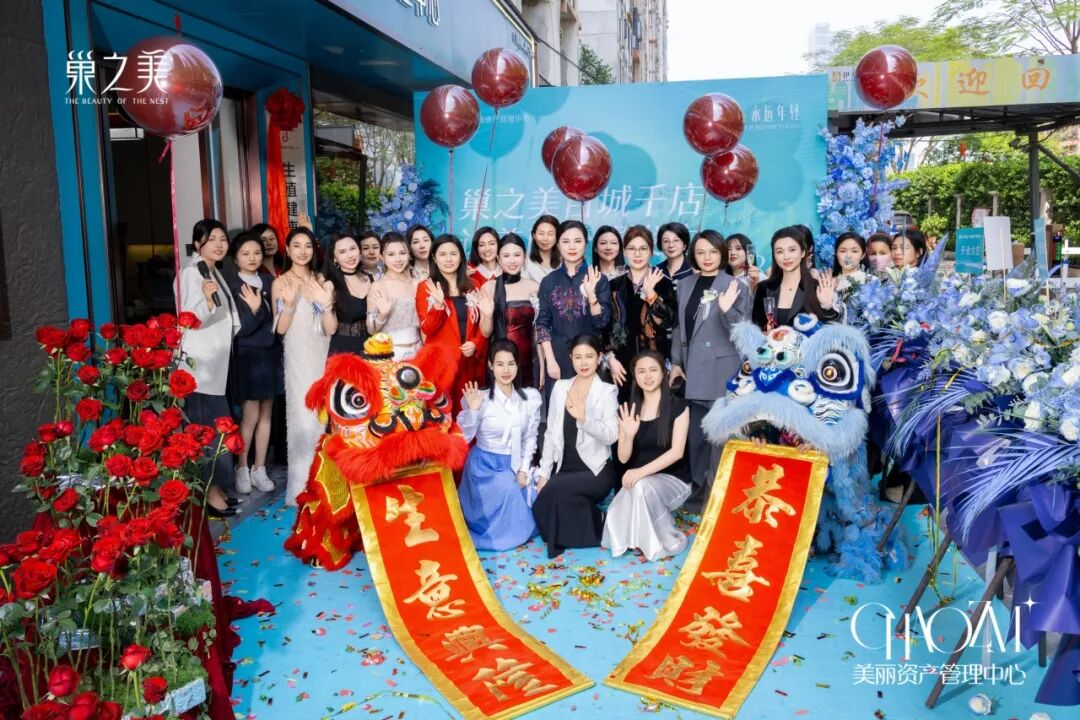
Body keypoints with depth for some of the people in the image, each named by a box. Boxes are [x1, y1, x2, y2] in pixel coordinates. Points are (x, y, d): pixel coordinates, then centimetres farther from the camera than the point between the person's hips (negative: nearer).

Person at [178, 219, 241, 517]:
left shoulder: (215, 272, 15)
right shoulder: (191, 273, -12)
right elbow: (191, 319, -21)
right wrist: (207, 299, -35)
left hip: (218, 362, 9)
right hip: (200, 363, -9)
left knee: (217, 426, 12)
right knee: (208, 428, -9)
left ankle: (216, 486, 19)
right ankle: (210, 491, -3)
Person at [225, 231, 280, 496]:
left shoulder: (269, 281, 4)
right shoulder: (231, 286, -9)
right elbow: (239, 329, -15)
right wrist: (253, 310, -26)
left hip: (271, 354, 5)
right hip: (247, 356, -5)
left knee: (266, 414, 10)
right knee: (250, 416, -1)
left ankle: (259, 469, 21)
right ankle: (241, 468, 18)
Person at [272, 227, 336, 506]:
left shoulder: (322, 281, 7)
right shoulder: (281, 283, 0)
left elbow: (331, 329, 1)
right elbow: (280, 328, -6)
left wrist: (326, 303, -17)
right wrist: (289, 302, -22)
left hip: (324, 358, 3)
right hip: (298, 359, -3)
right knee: (303, 420, -7)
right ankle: (301, 488, 3)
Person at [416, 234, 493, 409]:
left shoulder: (471, 287, 13)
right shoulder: (426, 288, 1)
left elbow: (481, 326, 12)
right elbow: (427, 328, -7)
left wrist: (475, 344, -8)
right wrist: (438, 304, -23)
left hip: (469, 362, 4)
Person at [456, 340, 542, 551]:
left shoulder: (531, 397, -6)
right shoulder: (480, 399, -17)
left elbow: (530, 437, 2)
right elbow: (464, 437, -17)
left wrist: (523, 470, -3)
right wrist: (472, 410, -31)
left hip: (513, 464, 4)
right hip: (485, 465, -4)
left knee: (519, 516, 2)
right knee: (508, 490, -24)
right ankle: (500, 532, 6)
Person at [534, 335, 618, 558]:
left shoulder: (607, 391, -5)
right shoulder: (560, 387, 6)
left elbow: (610, 436, -16)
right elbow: (550, 433, 8)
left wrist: (584, 418, -33)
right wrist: (544, 473, 2)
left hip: (596, 471, -4)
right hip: (564, 468, 4)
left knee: (556, 488, -30)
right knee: (542, 507, -21)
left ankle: (594, 524, -2)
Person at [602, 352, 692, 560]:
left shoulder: (677, 407, -5)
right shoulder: (628, 410, 4)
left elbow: (677, 451, -15)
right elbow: (623, 458, 2)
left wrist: (642, 471, -28)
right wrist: (629, 434, -20)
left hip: (673, 479, -2)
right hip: (638, 481, 2)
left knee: (642, 486, -36)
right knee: (615, 521, -28)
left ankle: (667, 541, -13)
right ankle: (638, 537, 5)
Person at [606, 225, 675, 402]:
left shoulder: (663, 283, 3)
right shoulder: (615, 285, 9)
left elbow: (668, 322, -10)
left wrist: (650, 293, -19)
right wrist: (610, 358, -2)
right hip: (623, 364, 2)